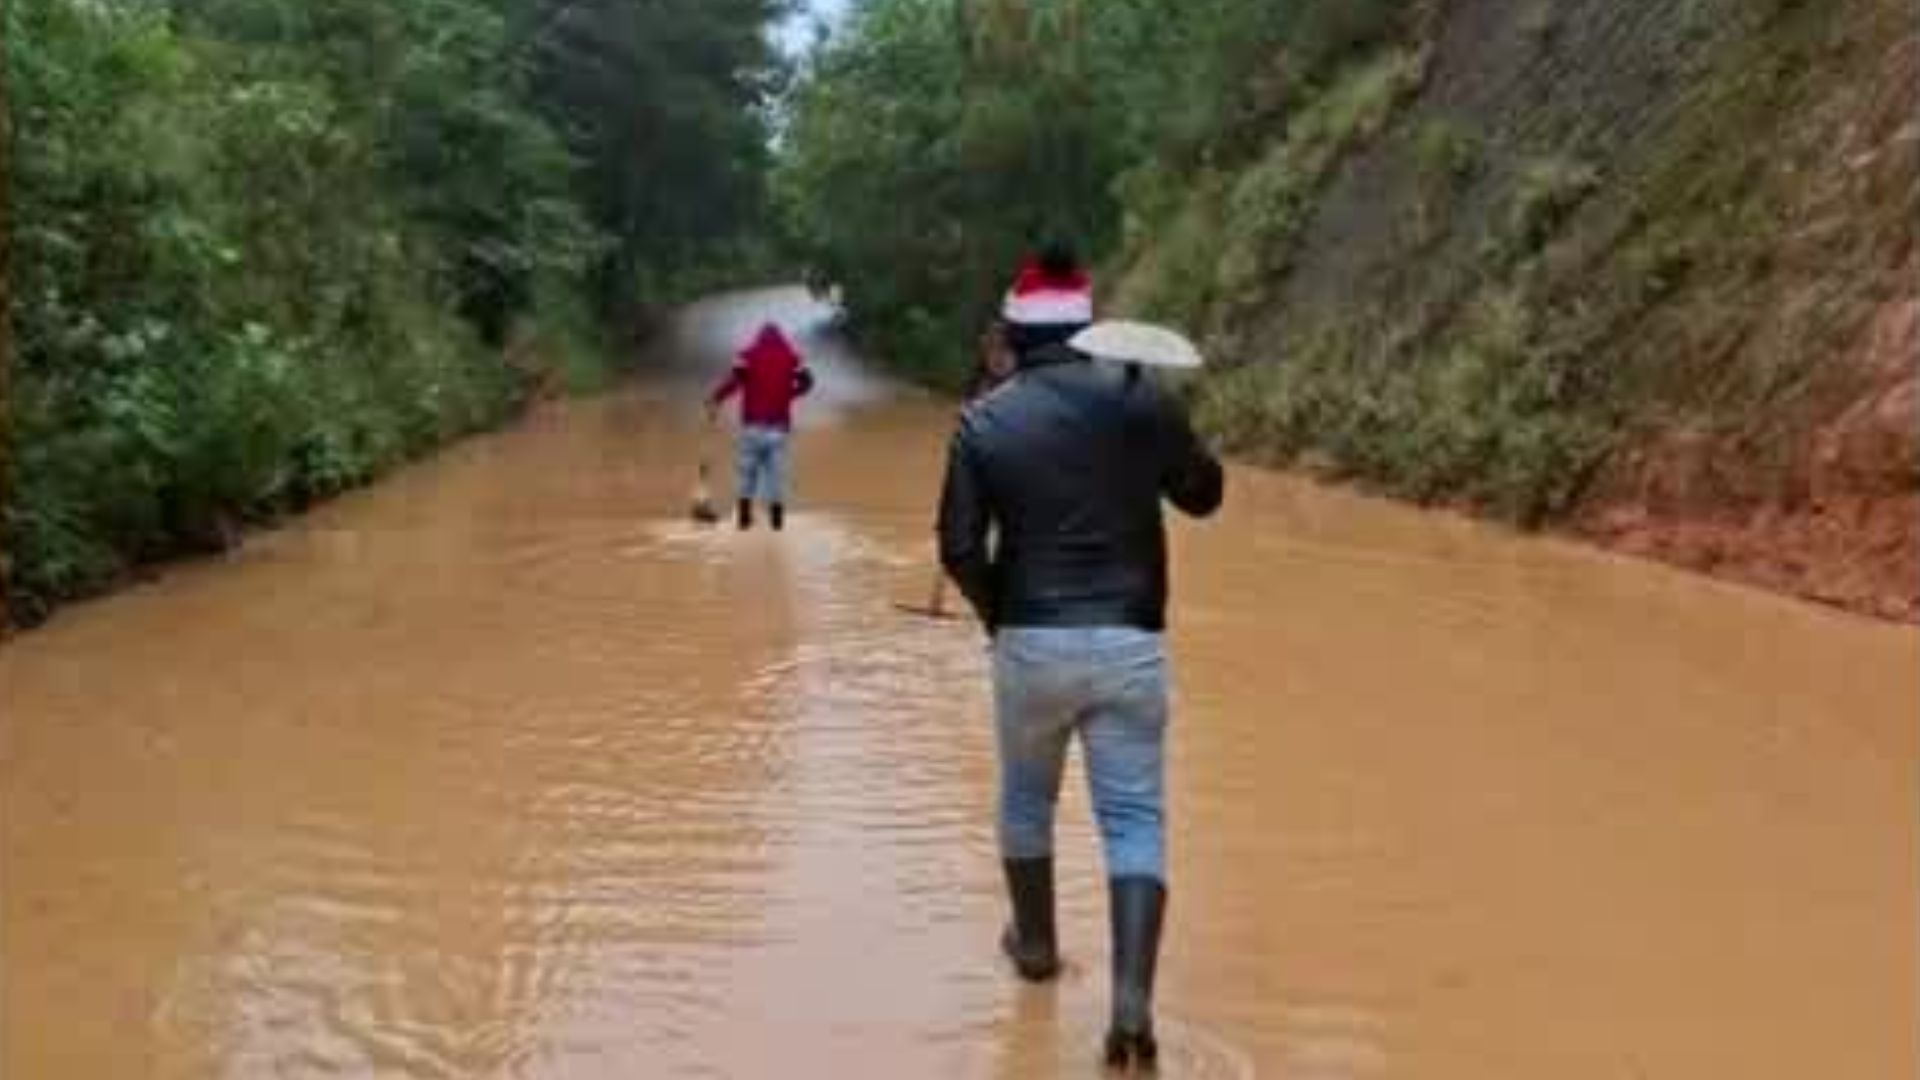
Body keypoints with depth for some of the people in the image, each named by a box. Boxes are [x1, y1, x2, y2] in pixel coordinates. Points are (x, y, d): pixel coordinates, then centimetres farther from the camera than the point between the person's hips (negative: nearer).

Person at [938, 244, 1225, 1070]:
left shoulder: (984, 422, -2)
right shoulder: (1140, 399, -2)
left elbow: (959, 547, -5)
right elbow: (1204, 495, 10)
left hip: (1031, 642, 1)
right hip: (1129, 642, 0)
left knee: (1026, 796, 24)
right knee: (1134, 818, 3)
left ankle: (1035, 946, 41)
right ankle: (1132, 997, -11)